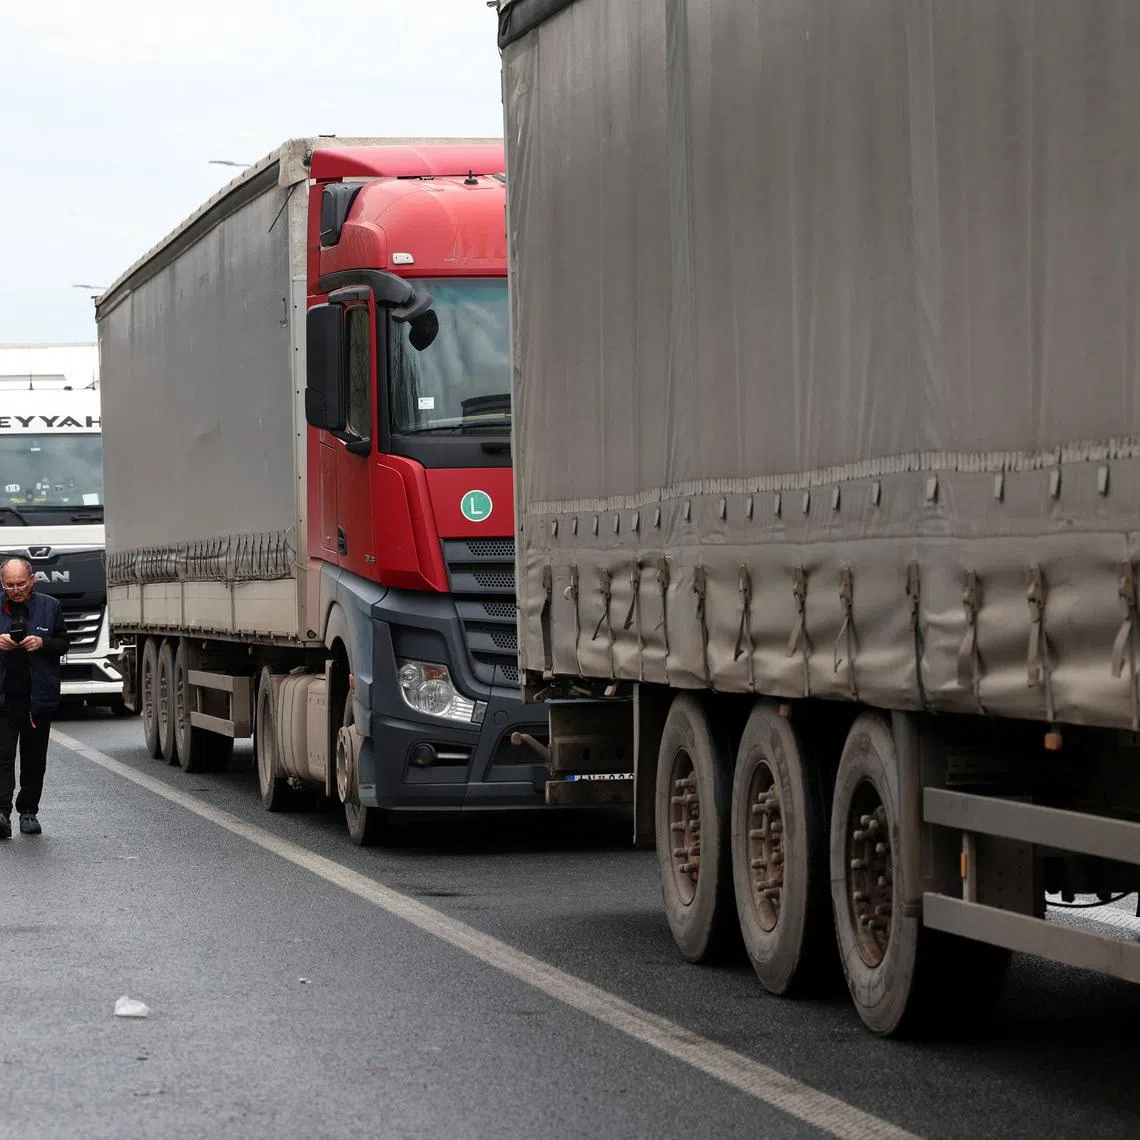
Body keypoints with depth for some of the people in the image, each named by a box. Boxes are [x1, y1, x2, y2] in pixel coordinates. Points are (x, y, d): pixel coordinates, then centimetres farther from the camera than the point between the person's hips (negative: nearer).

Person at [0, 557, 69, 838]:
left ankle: (28, 812, 19)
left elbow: (63, 644, 7)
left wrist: (43, 643, -12)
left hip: (38, 698, 1)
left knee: (34, 759, 8)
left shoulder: (49, 607, 3)